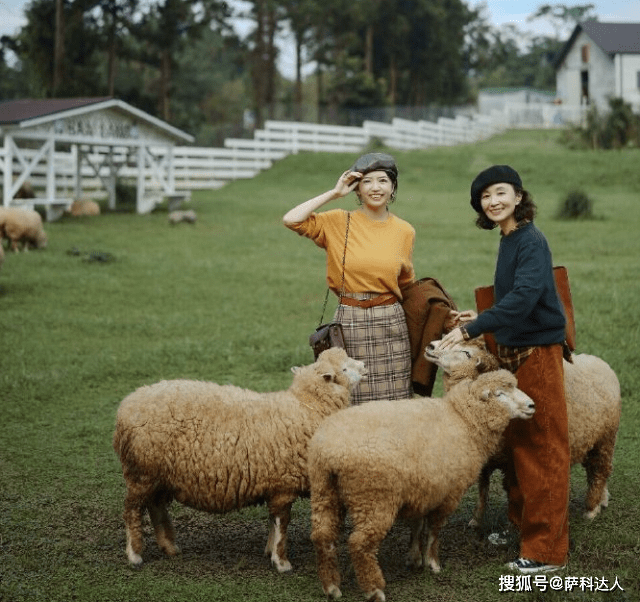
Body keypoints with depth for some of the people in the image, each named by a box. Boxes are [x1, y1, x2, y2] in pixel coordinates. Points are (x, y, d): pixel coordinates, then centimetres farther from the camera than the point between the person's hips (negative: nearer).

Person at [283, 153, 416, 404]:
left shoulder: (405, 231, 6)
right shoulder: (339, 222, -1)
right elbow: (291, 220, -14)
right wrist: (334, 193, -7)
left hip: (390, 324, 2)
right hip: (349, 323, -2)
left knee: (393, 401, 4)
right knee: (348, 401, 4)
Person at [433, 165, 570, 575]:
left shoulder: (531, 241, -16)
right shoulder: (510, 241, 11)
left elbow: (524, 296, -29)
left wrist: (472, 329, -31)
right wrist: (483, 320, 22)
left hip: (537, 353, -9)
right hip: (514, 352, 9)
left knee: (543, 450, -3)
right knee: (518, 444, 18)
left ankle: (547, 549, 3)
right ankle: (522, 523, 32)